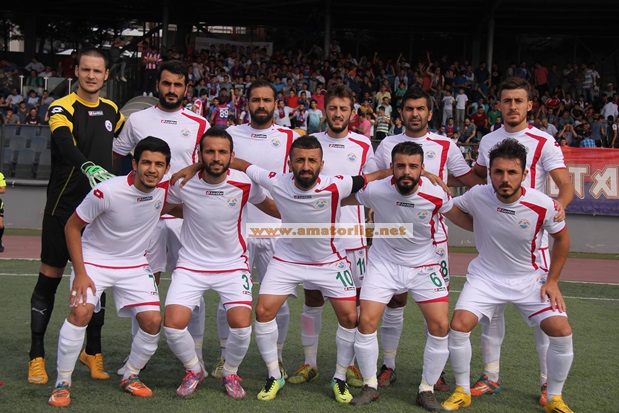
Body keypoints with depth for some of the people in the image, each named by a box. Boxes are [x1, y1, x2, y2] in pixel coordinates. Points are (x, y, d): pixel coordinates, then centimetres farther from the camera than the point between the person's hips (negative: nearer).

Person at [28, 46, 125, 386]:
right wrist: (89, 167, -48)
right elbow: (66, 146, -30)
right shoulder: (61, 108, -9)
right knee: (49, 278, 1)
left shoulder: (111, 111, 8)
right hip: (63, 208, -4)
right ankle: (36, 357, 13)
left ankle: (92, 351, 24)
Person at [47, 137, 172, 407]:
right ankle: (62, 382, -6)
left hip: (135, 265, 4)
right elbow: (72, 226, -14)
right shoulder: (108, 191, -25)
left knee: (153, 320, -10)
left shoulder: (165, 189, -13)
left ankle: (130, 376, 16)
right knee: (81, 312, -25)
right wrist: (80, 273, -17)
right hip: (94, 259, -3)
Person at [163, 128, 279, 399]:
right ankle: (194, 369, 18)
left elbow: (272, 208, 9)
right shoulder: (182, 183, -12)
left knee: (241, 325, -18)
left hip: (233, 265, 0)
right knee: (173, 325, -15)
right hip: (191, 264, 1)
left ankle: (230, 373, 15)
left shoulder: (245, 184, -11)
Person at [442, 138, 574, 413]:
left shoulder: (543, 205, -20)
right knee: (459, 325, -17)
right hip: (486, 275, 0)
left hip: (530, 279, 0)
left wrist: (552, 281, -2)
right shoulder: (477, 196, -18)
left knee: (561, 331, -13)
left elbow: (562, 238, 0)